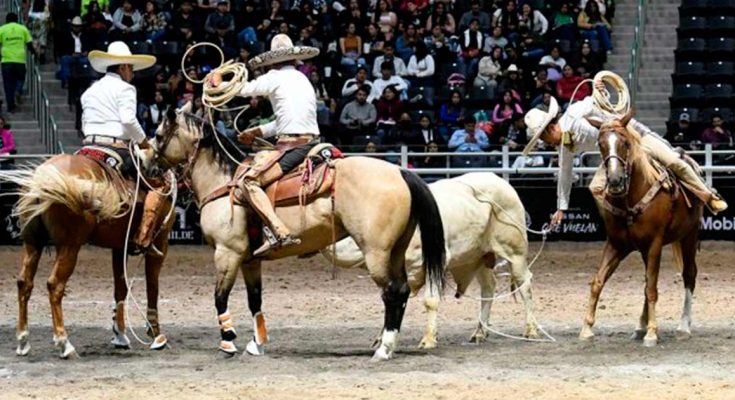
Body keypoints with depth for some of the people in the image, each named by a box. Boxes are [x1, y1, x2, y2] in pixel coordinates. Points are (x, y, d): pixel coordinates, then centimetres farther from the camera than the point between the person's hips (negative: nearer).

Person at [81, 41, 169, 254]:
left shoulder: (90, 91, 21)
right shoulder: (124, 88, -2)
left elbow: (84, 126, 18)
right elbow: (128, 120, -16)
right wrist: (143, 141, -4)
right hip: (116, 148, -7)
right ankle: (143, 238, -17)